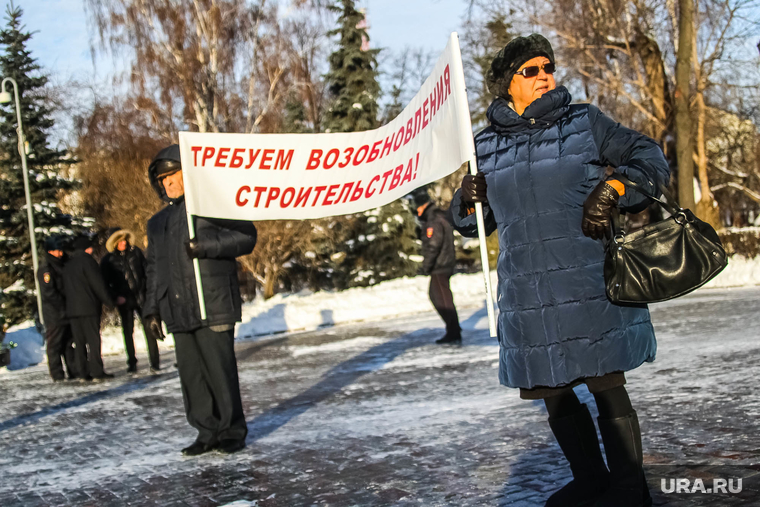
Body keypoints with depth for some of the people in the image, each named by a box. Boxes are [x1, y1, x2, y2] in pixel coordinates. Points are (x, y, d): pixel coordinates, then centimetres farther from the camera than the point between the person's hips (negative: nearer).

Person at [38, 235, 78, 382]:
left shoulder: (62, 264, 15)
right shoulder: (45, 269, -11)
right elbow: (49, 293, -16)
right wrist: (64, 307, -14)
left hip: (67, 313, 8)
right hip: (54, 314, -8)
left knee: (69, 343, 10)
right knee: (55, 344, -3)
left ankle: (74, 371, 14)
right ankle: (57, 375, 1)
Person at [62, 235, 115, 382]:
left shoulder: (67, 265, 17)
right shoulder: (87, 260, -6)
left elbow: (65, 288, 18)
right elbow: (97, 283, -11)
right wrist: (109, 302, -5)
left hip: (72, 309, 7)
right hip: (88, 307, -7)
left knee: (80, 342, 7)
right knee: (93, 339, -6)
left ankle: (83, 373, 5)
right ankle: (97, 371, -9)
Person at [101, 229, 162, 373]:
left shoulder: (135, 252, 5)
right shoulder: (108, 260, 0)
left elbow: (146, 270, 10)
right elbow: (105, 283, 2)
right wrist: (115, 297, -9)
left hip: (141, 297, 1)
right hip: (124, 300, 0)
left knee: (149, 329, -3)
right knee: (128, 331, 5)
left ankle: (154, 362, 2)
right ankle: (131, 363, 15)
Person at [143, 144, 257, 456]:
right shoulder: (158, 223, 21)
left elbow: (245, 236, -7)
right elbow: (154, 269, 24)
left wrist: (206, 246, -18)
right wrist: (153, 308, 16)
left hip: (213, 307, -6)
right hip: (178, 311, 7)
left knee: (220, 370, -5)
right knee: (190, 373, 6)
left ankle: (233, 431, 8)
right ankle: (208, 432, 15)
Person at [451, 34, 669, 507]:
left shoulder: (585, 122, 5)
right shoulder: (488, 144, 13)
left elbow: (651, 160, 4)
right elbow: (472, 223, 21)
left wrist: (612, 188, -13)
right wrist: (469, 201, -2)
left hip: (592, 285, -3)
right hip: (528, 291, 4)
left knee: (607, 387, -2)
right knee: (553, 393, 11)